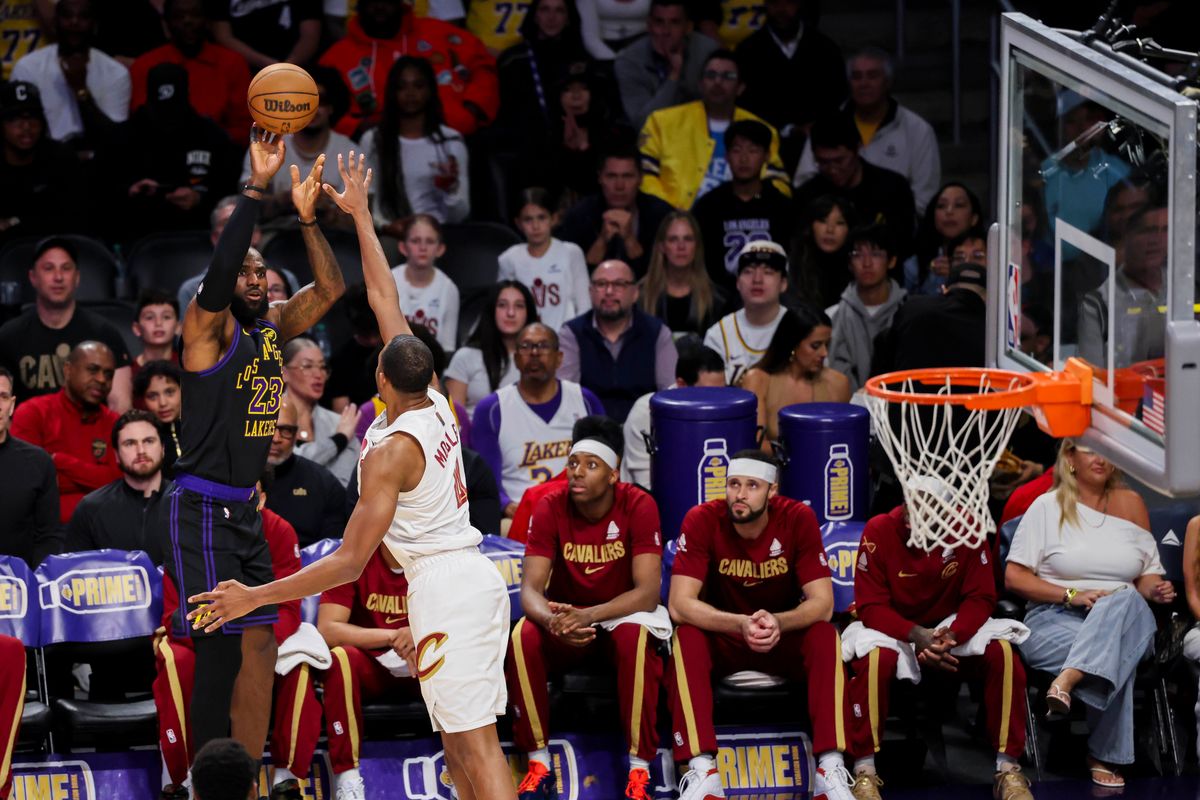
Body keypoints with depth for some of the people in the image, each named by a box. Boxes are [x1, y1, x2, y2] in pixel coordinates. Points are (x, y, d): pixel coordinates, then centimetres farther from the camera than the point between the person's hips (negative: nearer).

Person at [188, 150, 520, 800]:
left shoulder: (390, 452, -15)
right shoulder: (437, 404, 6)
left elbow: (349, 562, -16)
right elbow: (384, 299, 17)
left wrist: (255, 598, -12)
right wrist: (360, 216, 24)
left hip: (443, 587, -9)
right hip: (477, 577, 9)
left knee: (475, 746, -12)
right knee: (460, 747, 11)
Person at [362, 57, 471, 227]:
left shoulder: (451, 140, 8)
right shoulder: (373, 140, 9)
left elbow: (459, 215, 6)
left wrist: (452, 189, -14)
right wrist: (385, 225, -13)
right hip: (390, 238, 1)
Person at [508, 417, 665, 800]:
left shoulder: (639, 506, -17)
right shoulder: (551, 506, -12)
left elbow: (648, 592, -23)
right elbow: (530, 589, -16)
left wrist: (590, 616, -40)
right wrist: (551, 620, -41)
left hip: (622, 616, -2)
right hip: (565, 616, 2)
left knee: (636, 637, -37)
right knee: (522, 637, -30)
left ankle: (640, 769, -26)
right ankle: (539, 765, -18)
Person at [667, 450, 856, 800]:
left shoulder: (798, 519, -16)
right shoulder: (702, 520, -19)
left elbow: (822, 602, -18)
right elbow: (680, 604, -25)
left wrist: (778, 623, -39)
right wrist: (740, 625, -41)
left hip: (786, 636, 1)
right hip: (722, 637, -1)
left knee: (825, 636, -29)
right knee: (686, 637, -32)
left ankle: (830, 767, -34)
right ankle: (702, 771, -40)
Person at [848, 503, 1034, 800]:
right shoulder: (879, 531, -16)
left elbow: (981, 598, -10)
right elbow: (870, 606, -16)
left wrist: (952, 636, -30)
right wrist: (917, 636, -33)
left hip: (953, 629, 2)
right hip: (893, 630, -2)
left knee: (1002, 653, -26)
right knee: (876, 657, -36)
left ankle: (1007, 769, -16)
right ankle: (864, 773, -27)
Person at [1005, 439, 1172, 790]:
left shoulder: (1130, 504, 17)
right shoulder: (1048, 507, 6)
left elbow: (1148, 577, 20)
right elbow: (1014, 577, 1)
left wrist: (1156, 590, -7)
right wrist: (1073, 595, -13)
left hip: (1128, 618, 2)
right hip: (1054, 621, -2)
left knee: (1126, 600, -38)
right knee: (1115, 655, -38)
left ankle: (1066, 682, -50)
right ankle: (1105, 757, -38)